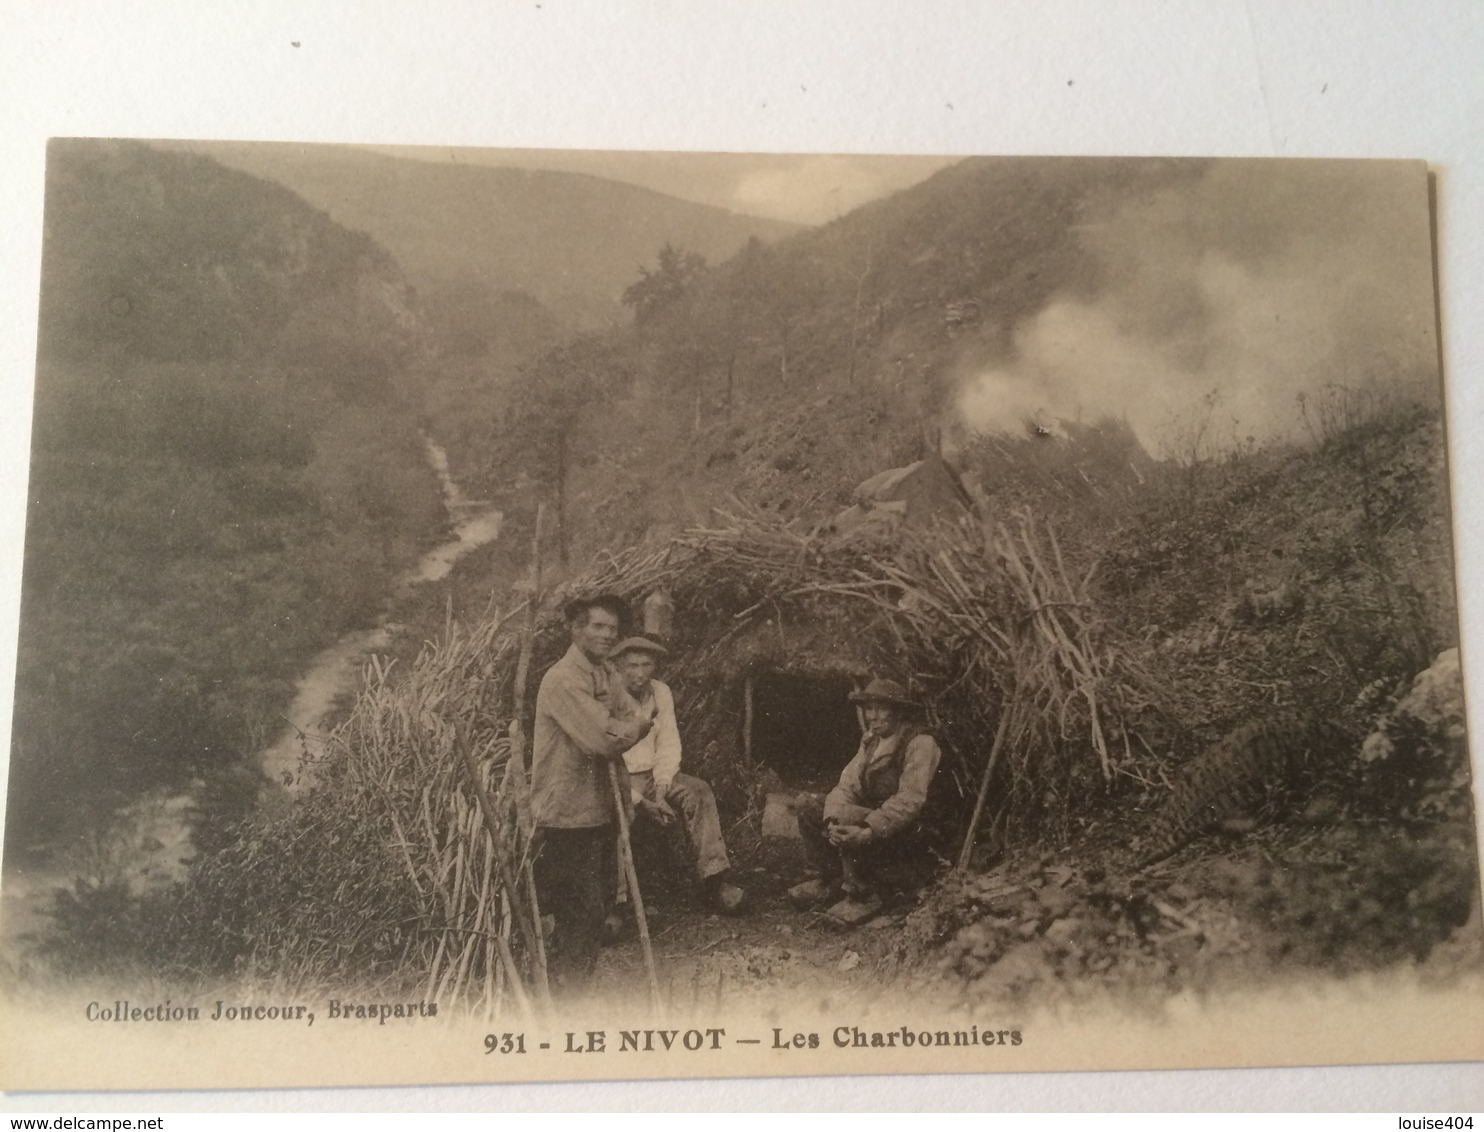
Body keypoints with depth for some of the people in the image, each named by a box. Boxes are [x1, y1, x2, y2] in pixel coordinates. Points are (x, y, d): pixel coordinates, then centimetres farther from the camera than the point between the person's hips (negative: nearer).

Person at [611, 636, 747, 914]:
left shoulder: (661, 692, 4)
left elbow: (668, 746, 4)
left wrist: (661, 791, -12)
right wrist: (639, 801, -22)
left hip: (652, 776, 5)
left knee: (698, 792, -19)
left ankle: (714, 880, -24)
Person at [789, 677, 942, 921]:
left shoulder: (919, 743, -15)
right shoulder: (871, 741, 8)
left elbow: (909, 800, -25)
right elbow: (848, 784, 1)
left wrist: (869, 831, -35)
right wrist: (832, 819, -19)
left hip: (910, 835, -8)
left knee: (848, 819, -31)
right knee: (810, 809, -3)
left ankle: (864, 897, -13)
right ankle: (832, 879, 10)